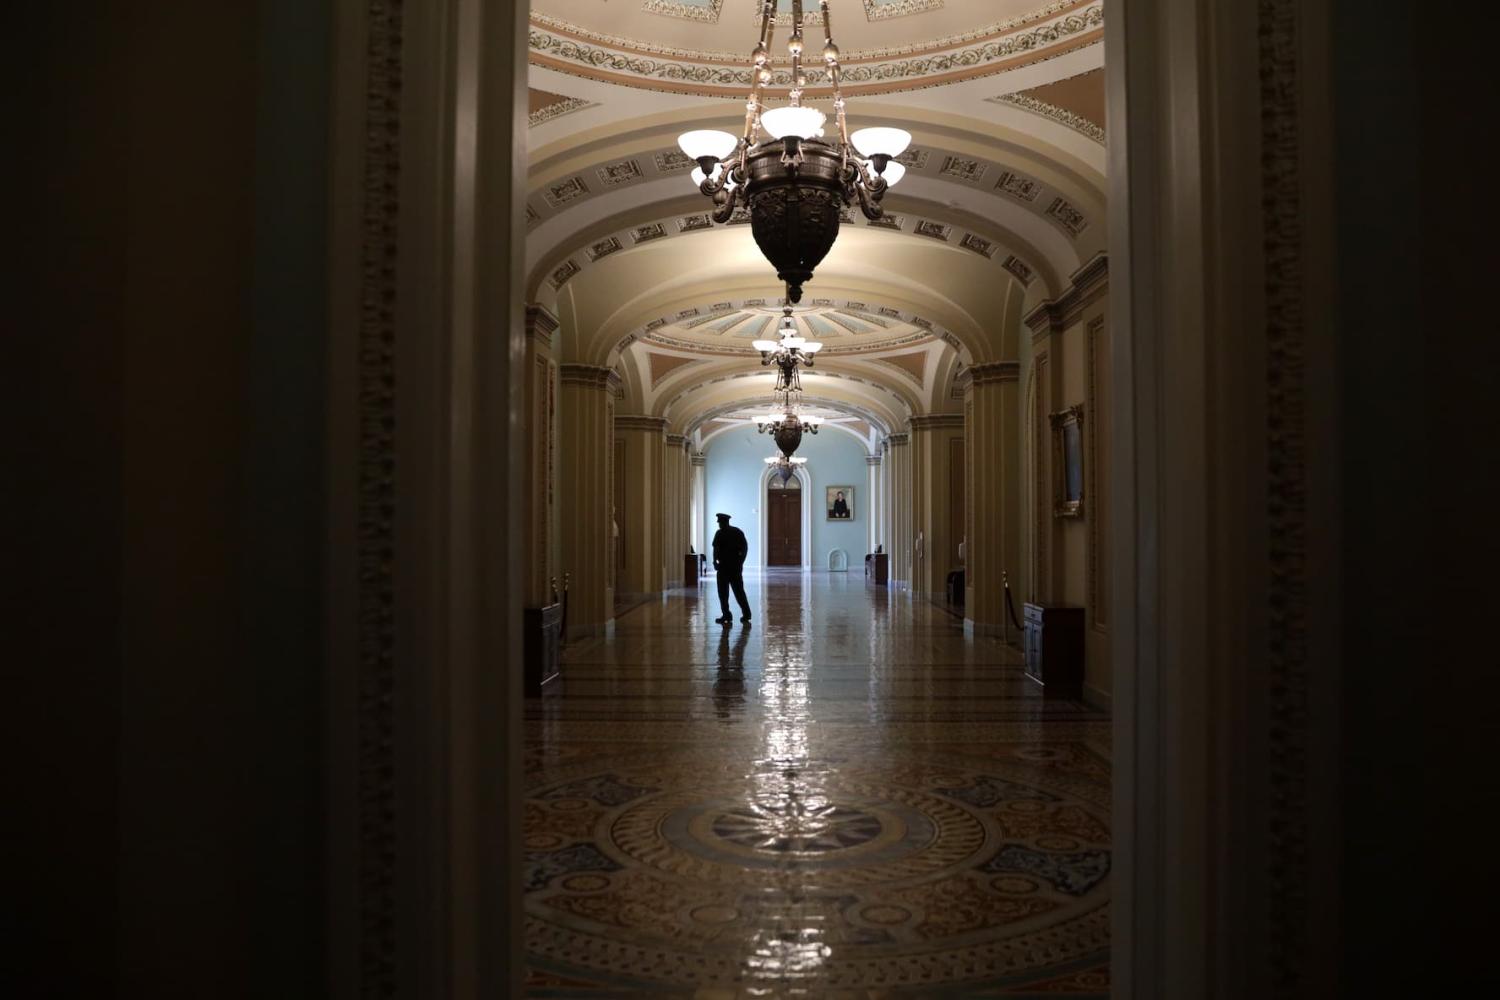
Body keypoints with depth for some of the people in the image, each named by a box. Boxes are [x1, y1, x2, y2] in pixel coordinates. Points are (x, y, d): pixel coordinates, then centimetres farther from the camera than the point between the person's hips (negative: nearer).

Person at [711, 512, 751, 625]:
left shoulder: (720, 533, -6)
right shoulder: (738, 532, 9)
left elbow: (716, 549, -14)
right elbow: (745, 547, 8)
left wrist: (715, 562, -5)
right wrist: (741, 561, 12)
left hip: (724, 565, -5)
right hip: (736, 565, 5)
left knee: (723, 592, 2)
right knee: (739, 590, 11)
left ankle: (726, 616, -1)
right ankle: (746, 614, 8)